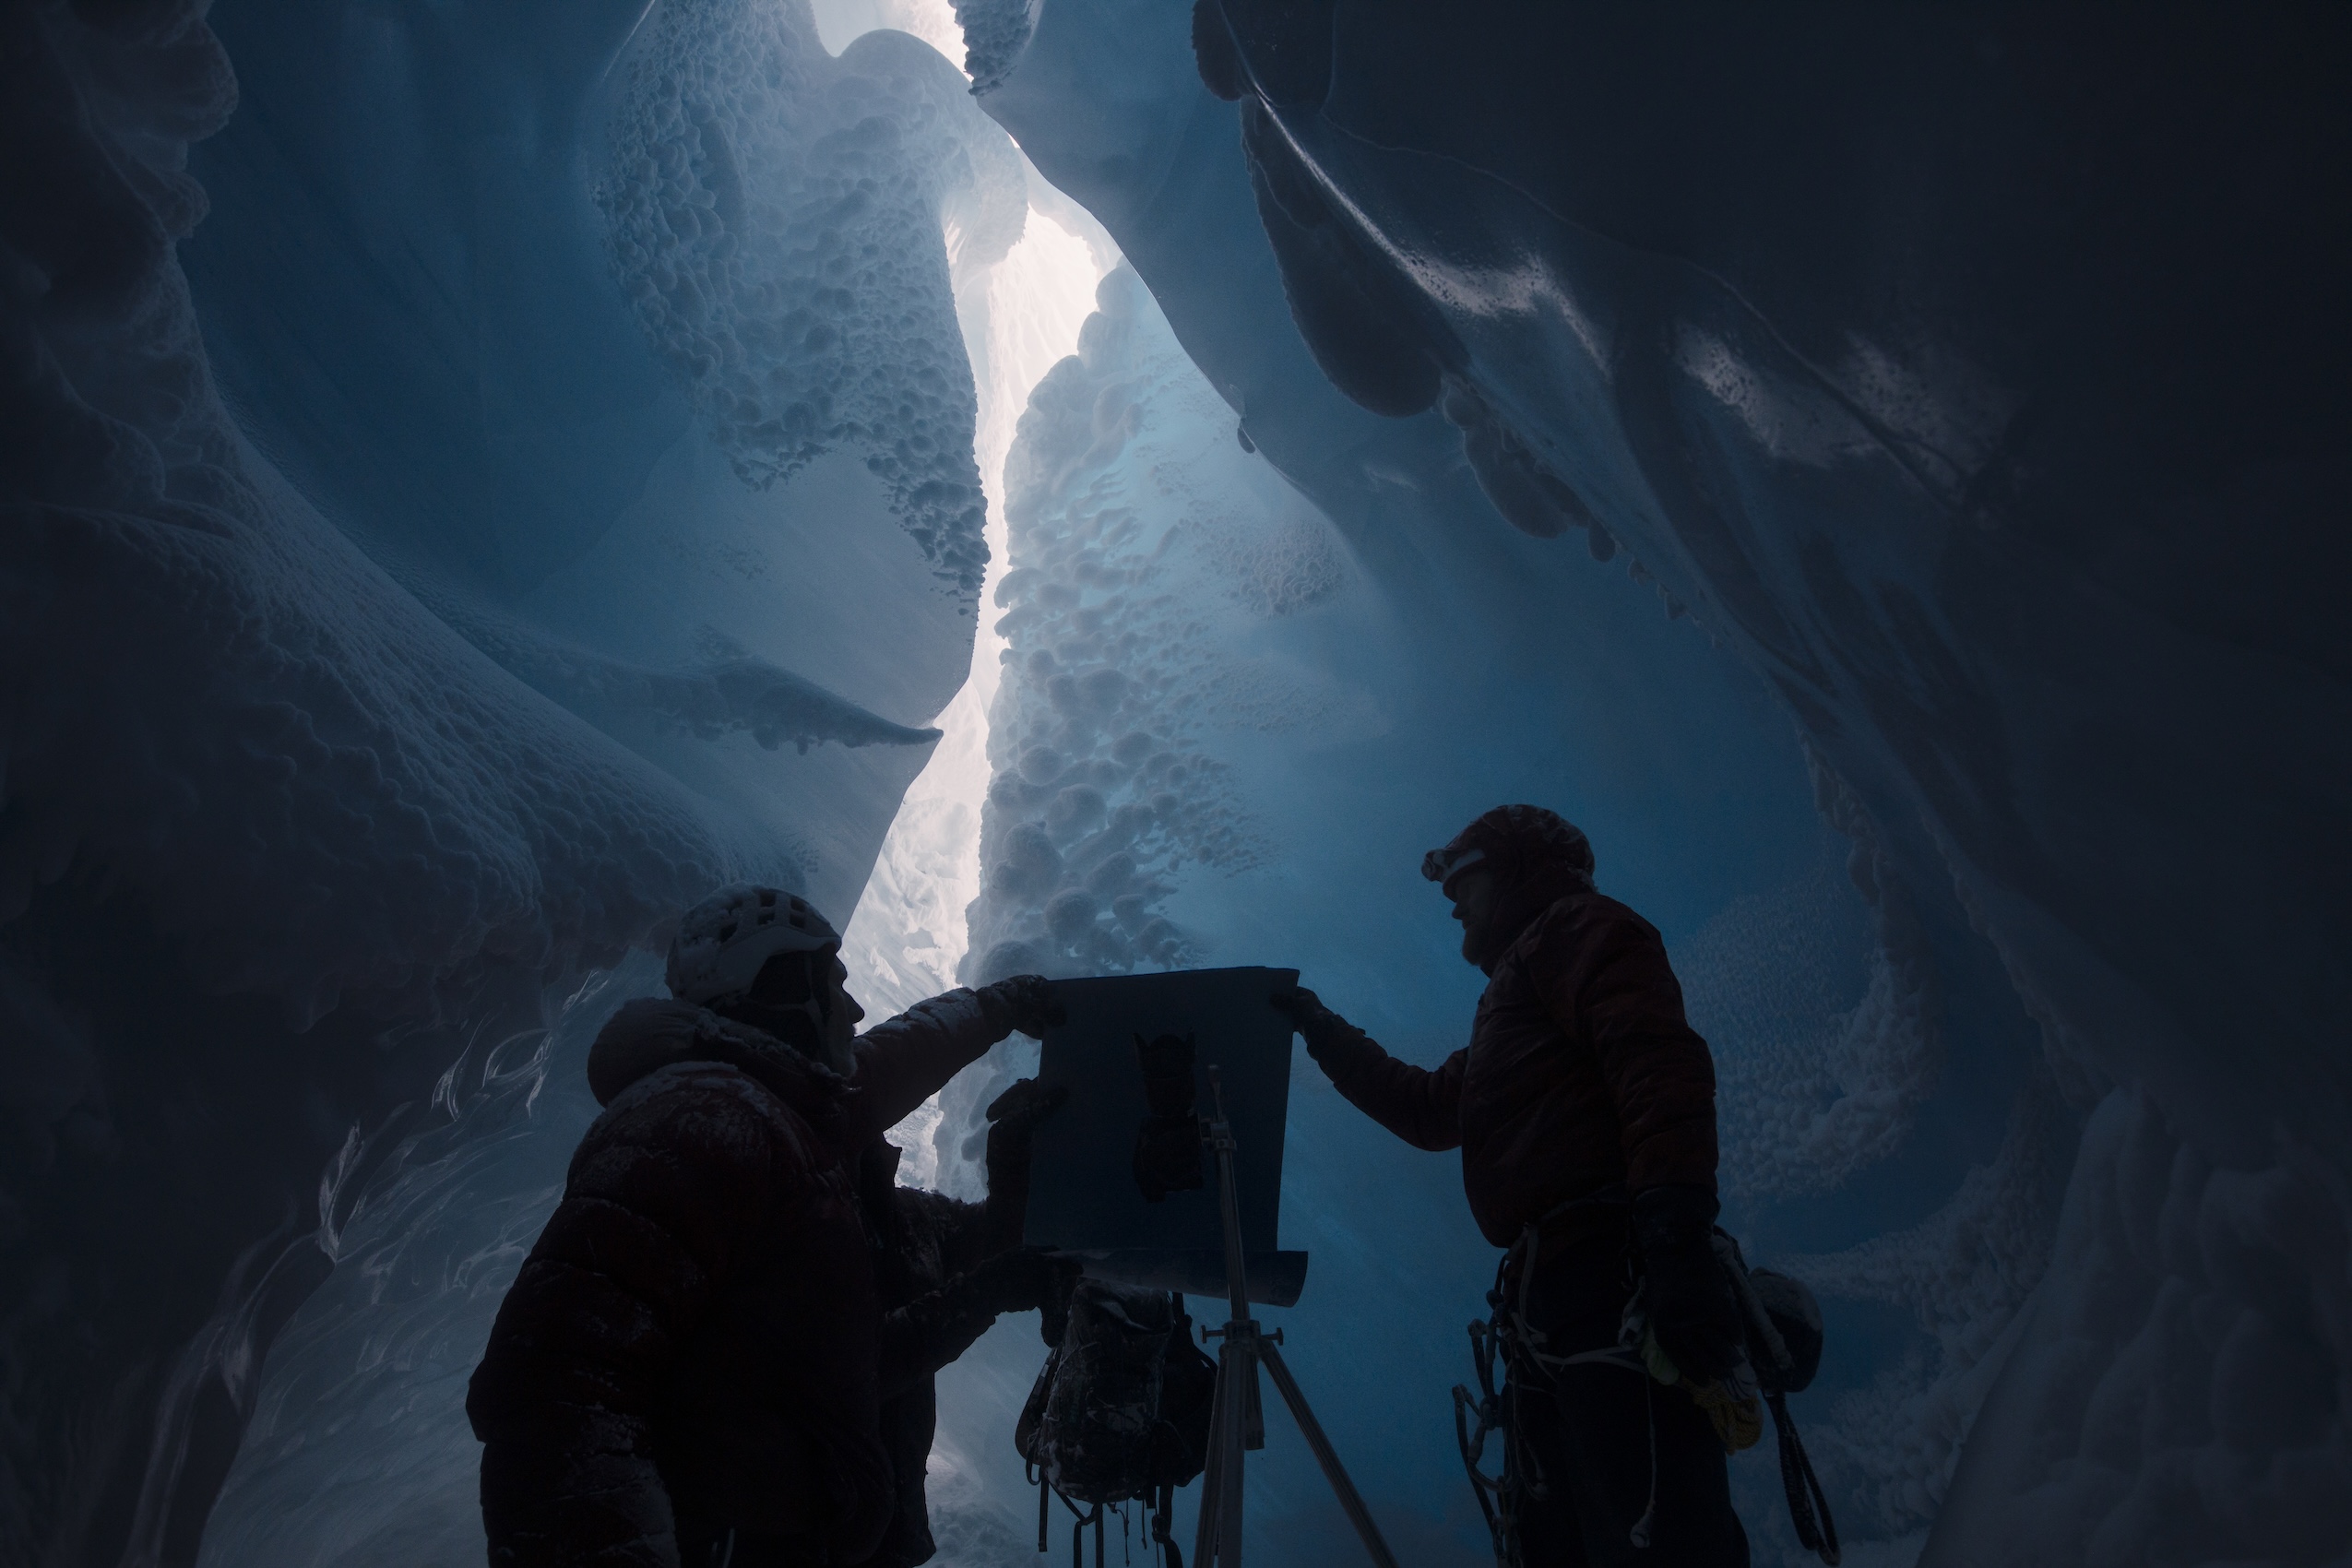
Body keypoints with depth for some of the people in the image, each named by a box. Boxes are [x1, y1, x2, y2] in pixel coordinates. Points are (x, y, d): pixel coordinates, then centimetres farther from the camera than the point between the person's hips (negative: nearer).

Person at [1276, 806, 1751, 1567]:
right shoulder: (1515, 986, 33)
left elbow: (1661, 1068, -12)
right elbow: (1431, 1109, 39)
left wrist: (1676, 1231, -25)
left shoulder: (1580, 926, 5)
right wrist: (1325, 1033, 40)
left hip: (1612, 1283, -10)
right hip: (1548, 1298, 10)